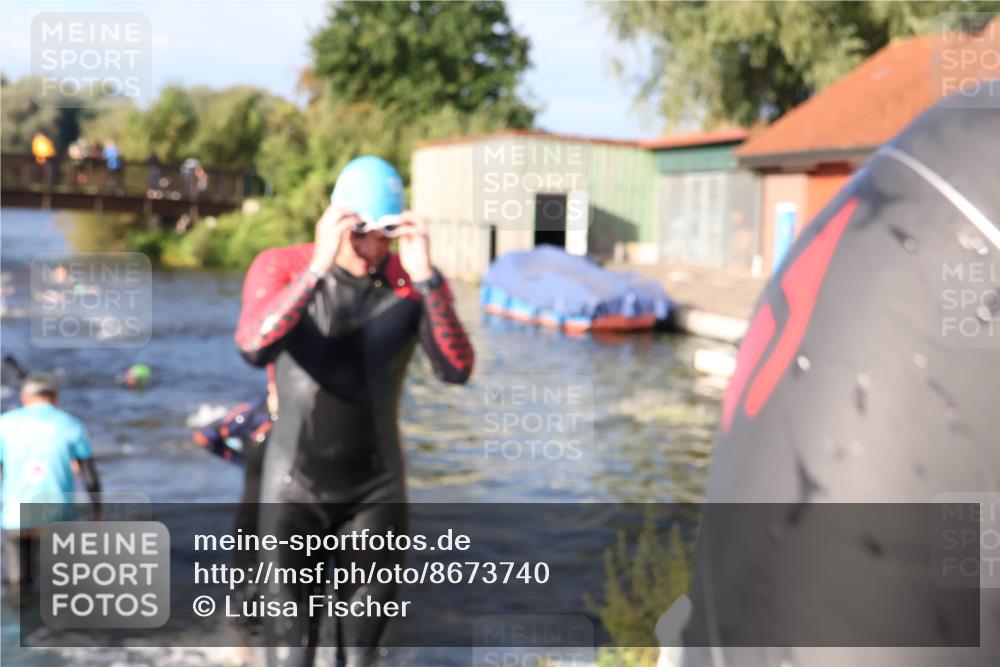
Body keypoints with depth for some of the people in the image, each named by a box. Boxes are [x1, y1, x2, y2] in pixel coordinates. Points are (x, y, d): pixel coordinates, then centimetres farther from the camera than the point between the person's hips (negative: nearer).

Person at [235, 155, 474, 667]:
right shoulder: (281, 267, -11)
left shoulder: (414, 284, -7)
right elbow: (253, 349, -29)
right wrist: (318, 267, -38)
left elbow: (457, 370, -22)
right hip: (295, 488, -1)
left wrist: (424, 275, -33)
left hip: (377, 490, 2)